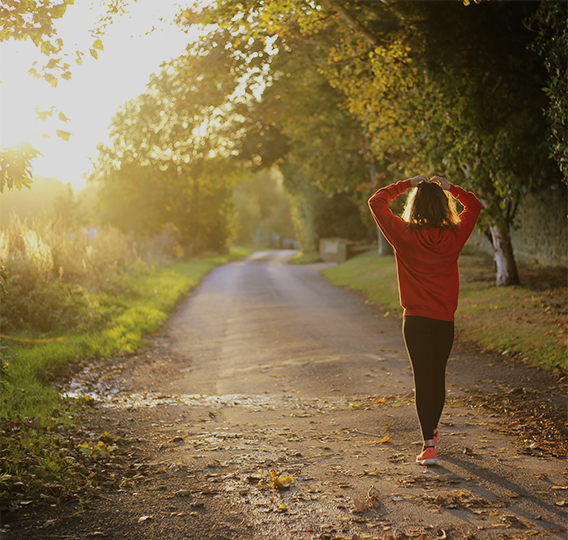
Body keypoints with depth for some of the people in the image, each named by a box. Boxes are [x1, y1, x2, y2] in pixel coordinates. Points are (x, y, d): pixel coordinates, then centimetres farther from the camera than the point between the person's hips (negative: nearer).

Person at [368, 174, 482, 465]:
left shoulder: (404, 235, -9)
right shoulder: (454, 236, -4)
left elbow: (376, 202, 1)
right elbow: (474, 205, 15)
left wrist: (407, 184, 4)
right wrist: (448, 187, 11)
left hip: (416, 320, -2)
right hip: (445, 320, 2)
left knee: (423, 379, -1)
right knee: (438, 376, 17)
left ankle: (428, 445, -8)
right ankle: (432, 431, 36)